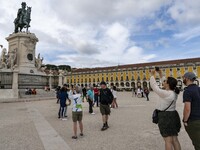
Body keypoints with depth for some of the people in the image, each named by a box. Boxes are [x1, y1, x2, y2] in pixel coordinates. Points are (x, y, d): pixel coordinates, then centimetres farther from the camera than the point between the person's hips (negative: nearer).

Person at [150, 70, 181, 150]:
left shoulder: (165, 94, -20)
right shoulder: (174, 92, 4)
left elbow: (154, 87, -13)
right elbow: (166, 86, 17)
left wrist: (152, 75, -1)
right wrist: (160, 74, 16)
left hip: (165, 118, -8)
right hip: (173, 116, 8)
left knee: (168, 141, 1)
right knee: (174, 140, 15)